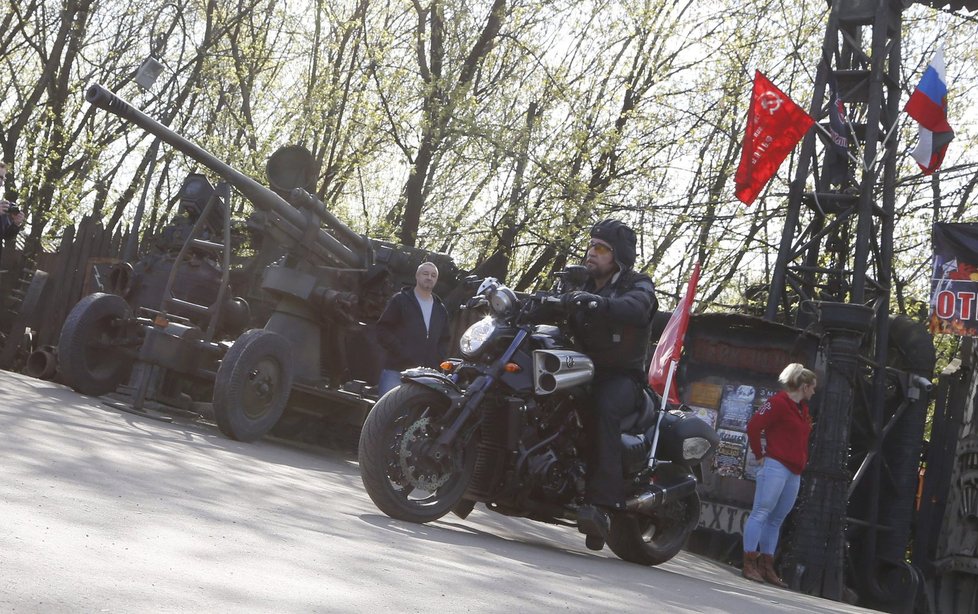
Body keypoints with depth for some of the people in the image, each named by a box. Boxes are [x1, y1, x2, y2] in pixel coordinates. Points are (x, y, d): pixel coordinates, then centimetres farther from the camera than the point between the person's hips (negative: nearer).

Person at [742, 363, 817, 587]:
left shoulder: (802, 408, 19)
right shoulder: (778, 402, -8)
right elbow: (754, 427, -13)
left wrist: (803, 461, 15)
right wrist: (760, 455, -9)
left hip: (794, 472, 9)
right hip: (776, 466, -9)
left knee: (776, 520, 9)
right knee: (761, 513, -7)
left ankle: (767, 567, 11)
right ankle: (749, 564, -7)